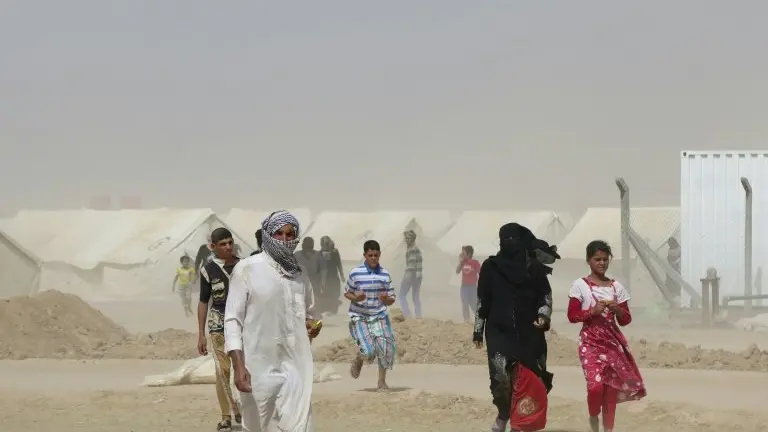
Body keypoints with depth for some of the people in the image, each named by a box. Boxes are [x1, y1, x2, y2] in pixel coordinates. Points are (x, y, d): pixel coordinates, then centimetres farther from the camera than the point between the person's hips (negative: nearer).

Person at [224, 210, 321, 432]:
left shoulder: (299, 273, 11)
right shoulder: (247, 268, -4)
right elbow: (233, 319, -7)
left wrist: (311, 324, 0)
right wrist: (238, 365, -16)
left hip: (295, 365, 3)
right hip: (259, 366, -3)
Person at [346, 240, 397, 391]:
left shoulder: (384, 274, 0)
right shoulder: (355, 273, -7)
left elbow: (392, 300, 4)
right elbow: (347, 293, 4)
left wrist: (386, 299, -19)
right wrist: (355, 298, -17)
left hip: (379, 316, 3)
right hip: (359, 317, -3)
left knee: (385, 348, -9)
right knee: (368, 351, -15)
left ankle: (382, 381, 10)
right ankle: (358, 360, 23)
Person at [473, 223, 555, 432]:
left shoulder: (534, 267, 4)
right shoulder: (490, 266, 4)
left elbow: (546, 295, 10)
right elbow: (482, 301, 8)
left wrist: (543, 315, -9)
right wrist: (478, 330, 7)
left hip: (529, 333, 1)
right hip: (499, 332, -1)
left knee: (528, 378, -3)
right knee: (501, 375, -15)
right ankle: (504, 413, 10)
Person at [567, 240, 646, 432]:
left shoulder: (616, 287, 7)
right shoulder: (580, 285, -3)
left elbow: (626, 320, 9)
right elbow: (572, 315, -4)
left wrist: (617, 310, -12)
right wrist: (593, 311, -17)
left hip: (612, 342, 4)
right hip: (590, 342, -4)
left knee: (611, 387, 1)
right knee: (595, 385, -17)